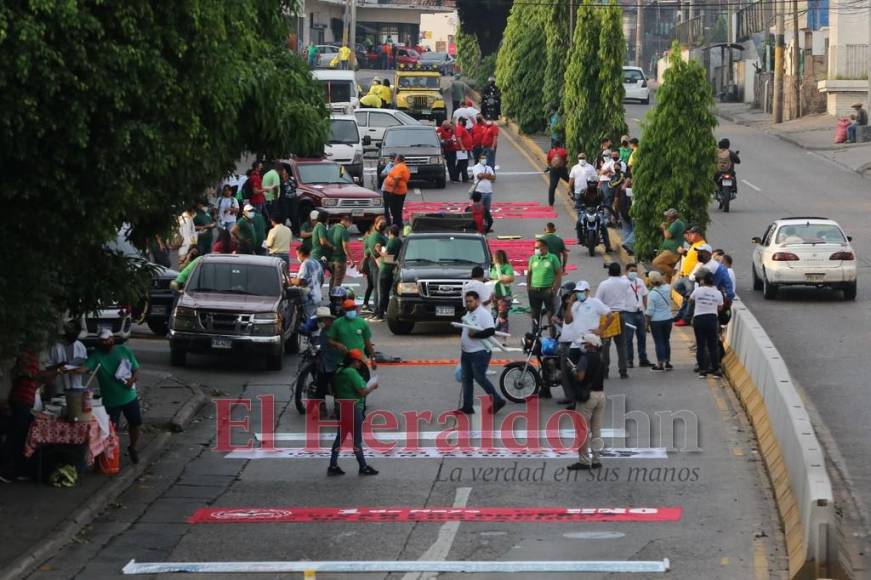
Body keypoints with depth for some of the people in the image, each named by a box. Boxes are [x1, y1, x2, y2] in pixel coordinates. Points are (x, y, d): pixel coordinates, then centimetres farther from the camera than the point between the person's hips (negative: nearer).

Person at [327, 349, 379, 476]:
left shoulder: (340, 372, 9)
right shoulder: (352, 373, -19)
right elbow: (363, 391, -21)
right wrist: (373, 386, -2)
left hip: (342, 408, 8)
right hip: (354, 409, -8)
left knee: (340, 437, 12)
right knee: (357, 438, 2)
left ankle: (333, 466, 10)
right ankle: (363, 467, 12)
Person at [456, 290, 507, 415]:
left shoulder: (483, 314, -15)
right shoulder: (468, 314, 15)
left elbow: (491, 330, -25)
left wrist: (475, 334, -23)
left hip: (479, 352, -10)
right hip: (466, 352, 10)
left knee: (480, 378, -6)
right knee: (466, 379, 9)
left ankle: (497, 400, 5)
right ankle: (467, 407, 14)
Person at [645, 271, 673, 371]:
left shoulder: (652, 294, -18)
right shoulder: (667, 289, -5)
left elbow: (650, 311, -16)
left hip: (656, 321, -5)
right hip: (668, 319, 5)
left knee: (659, 342, 2)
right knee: (666, 341, 16)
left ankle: (660, 364, 5)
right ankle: (667, 362, 22)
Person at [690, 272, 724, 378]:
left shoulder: (697, 291, -6)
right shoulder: (718, 293, -2)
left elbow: (691, 301, 12)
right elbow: (720, 308, 5)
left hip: (698, 319, -1)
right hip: (712, 319, 1)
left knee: (700, 345, 5)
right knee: (713, 345, 6)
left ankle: (702, 370, 4)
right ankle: (715, 370, 7)